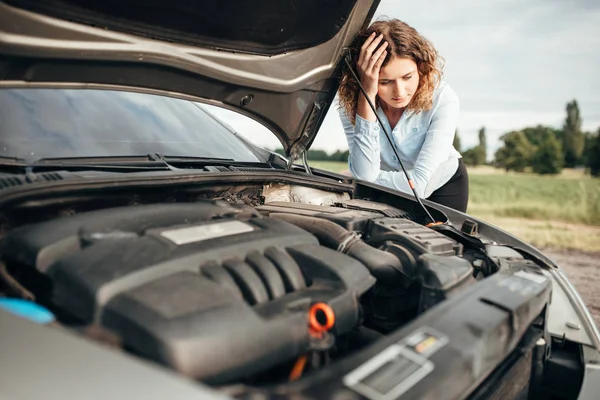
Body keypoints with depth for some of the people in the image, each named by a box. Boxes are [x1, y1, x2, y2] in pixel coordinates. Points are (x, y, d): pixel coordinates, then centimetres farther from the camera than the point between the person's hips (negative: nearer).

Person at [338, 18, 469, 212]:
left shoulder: (442, 98, -33)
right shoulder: (350, 102, -27)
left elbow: (421, 184, -38)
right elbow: (365, 174, -38)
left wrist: (361, 178, -27)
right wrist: (366, 96, -44)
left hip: (443, 186, -1)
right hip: (390, 190, 1)